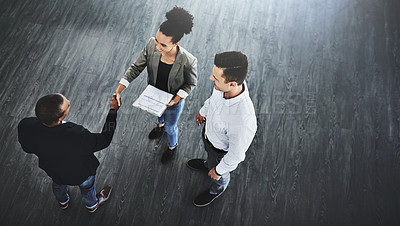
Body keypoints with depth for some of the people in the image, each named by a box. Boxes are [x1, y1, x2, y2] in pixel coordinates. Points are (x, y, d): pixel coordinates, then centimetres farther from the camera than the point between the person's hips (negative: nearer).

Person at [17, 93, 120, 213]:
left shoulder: (25, 127, -35)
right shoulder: (77, 137, -48)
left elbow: (27, 148, -11)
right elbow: (105, 139, -28)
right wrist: (113, 110, -21)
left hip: (51, 170, 4)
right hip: (80, 174, -3)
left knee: (58, 185, 39)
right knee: (86, 186, 33)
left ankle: (63, 202, 72)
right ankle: (92, 204, 66)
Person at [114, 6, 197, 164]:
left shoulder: (188, 61, -39)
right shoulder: (151, 45, -30)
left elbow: (191, 83, -18)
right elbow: (136, 68, -17)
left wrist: (175, 100, -27)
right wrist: (119, 90, -21)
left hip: (173, 100, -3)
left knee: (170, 127, 25)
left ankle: (173, 146, 62)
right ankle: (160, 125, 77)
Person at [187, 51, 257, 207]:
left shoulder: (243, 121, -49)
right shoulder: (226, 84, -30)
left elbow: (236, 155, -30)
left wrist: (218, 170, -12)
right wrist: (203, 111, 16)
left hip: (222, 150, -5)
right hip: (208, 133, 5)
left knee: (219, 176, 30)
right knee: (209, 154, 39)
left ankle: (217, 190, 65)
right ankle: (207, 164, 75)